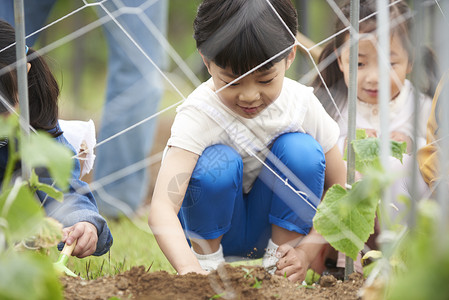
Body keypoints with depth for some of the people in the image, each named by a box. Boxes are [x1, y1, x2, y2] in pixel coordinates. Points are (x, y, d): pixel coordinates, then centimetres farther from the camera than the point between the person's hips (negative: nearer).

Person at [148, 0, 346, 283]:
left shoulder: (302, 103, -17)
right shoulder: (200, 113, -28)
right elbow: (161, 207, -42)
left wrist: (307, 251, -22)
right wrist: (190, 269, -60)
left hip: (277, 224, 3)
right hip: (214, 224, -3)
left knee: (301, 150, -24)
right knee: (217, 163, -33)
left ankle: (279, 264, -9)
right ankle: (206, 257, -9)